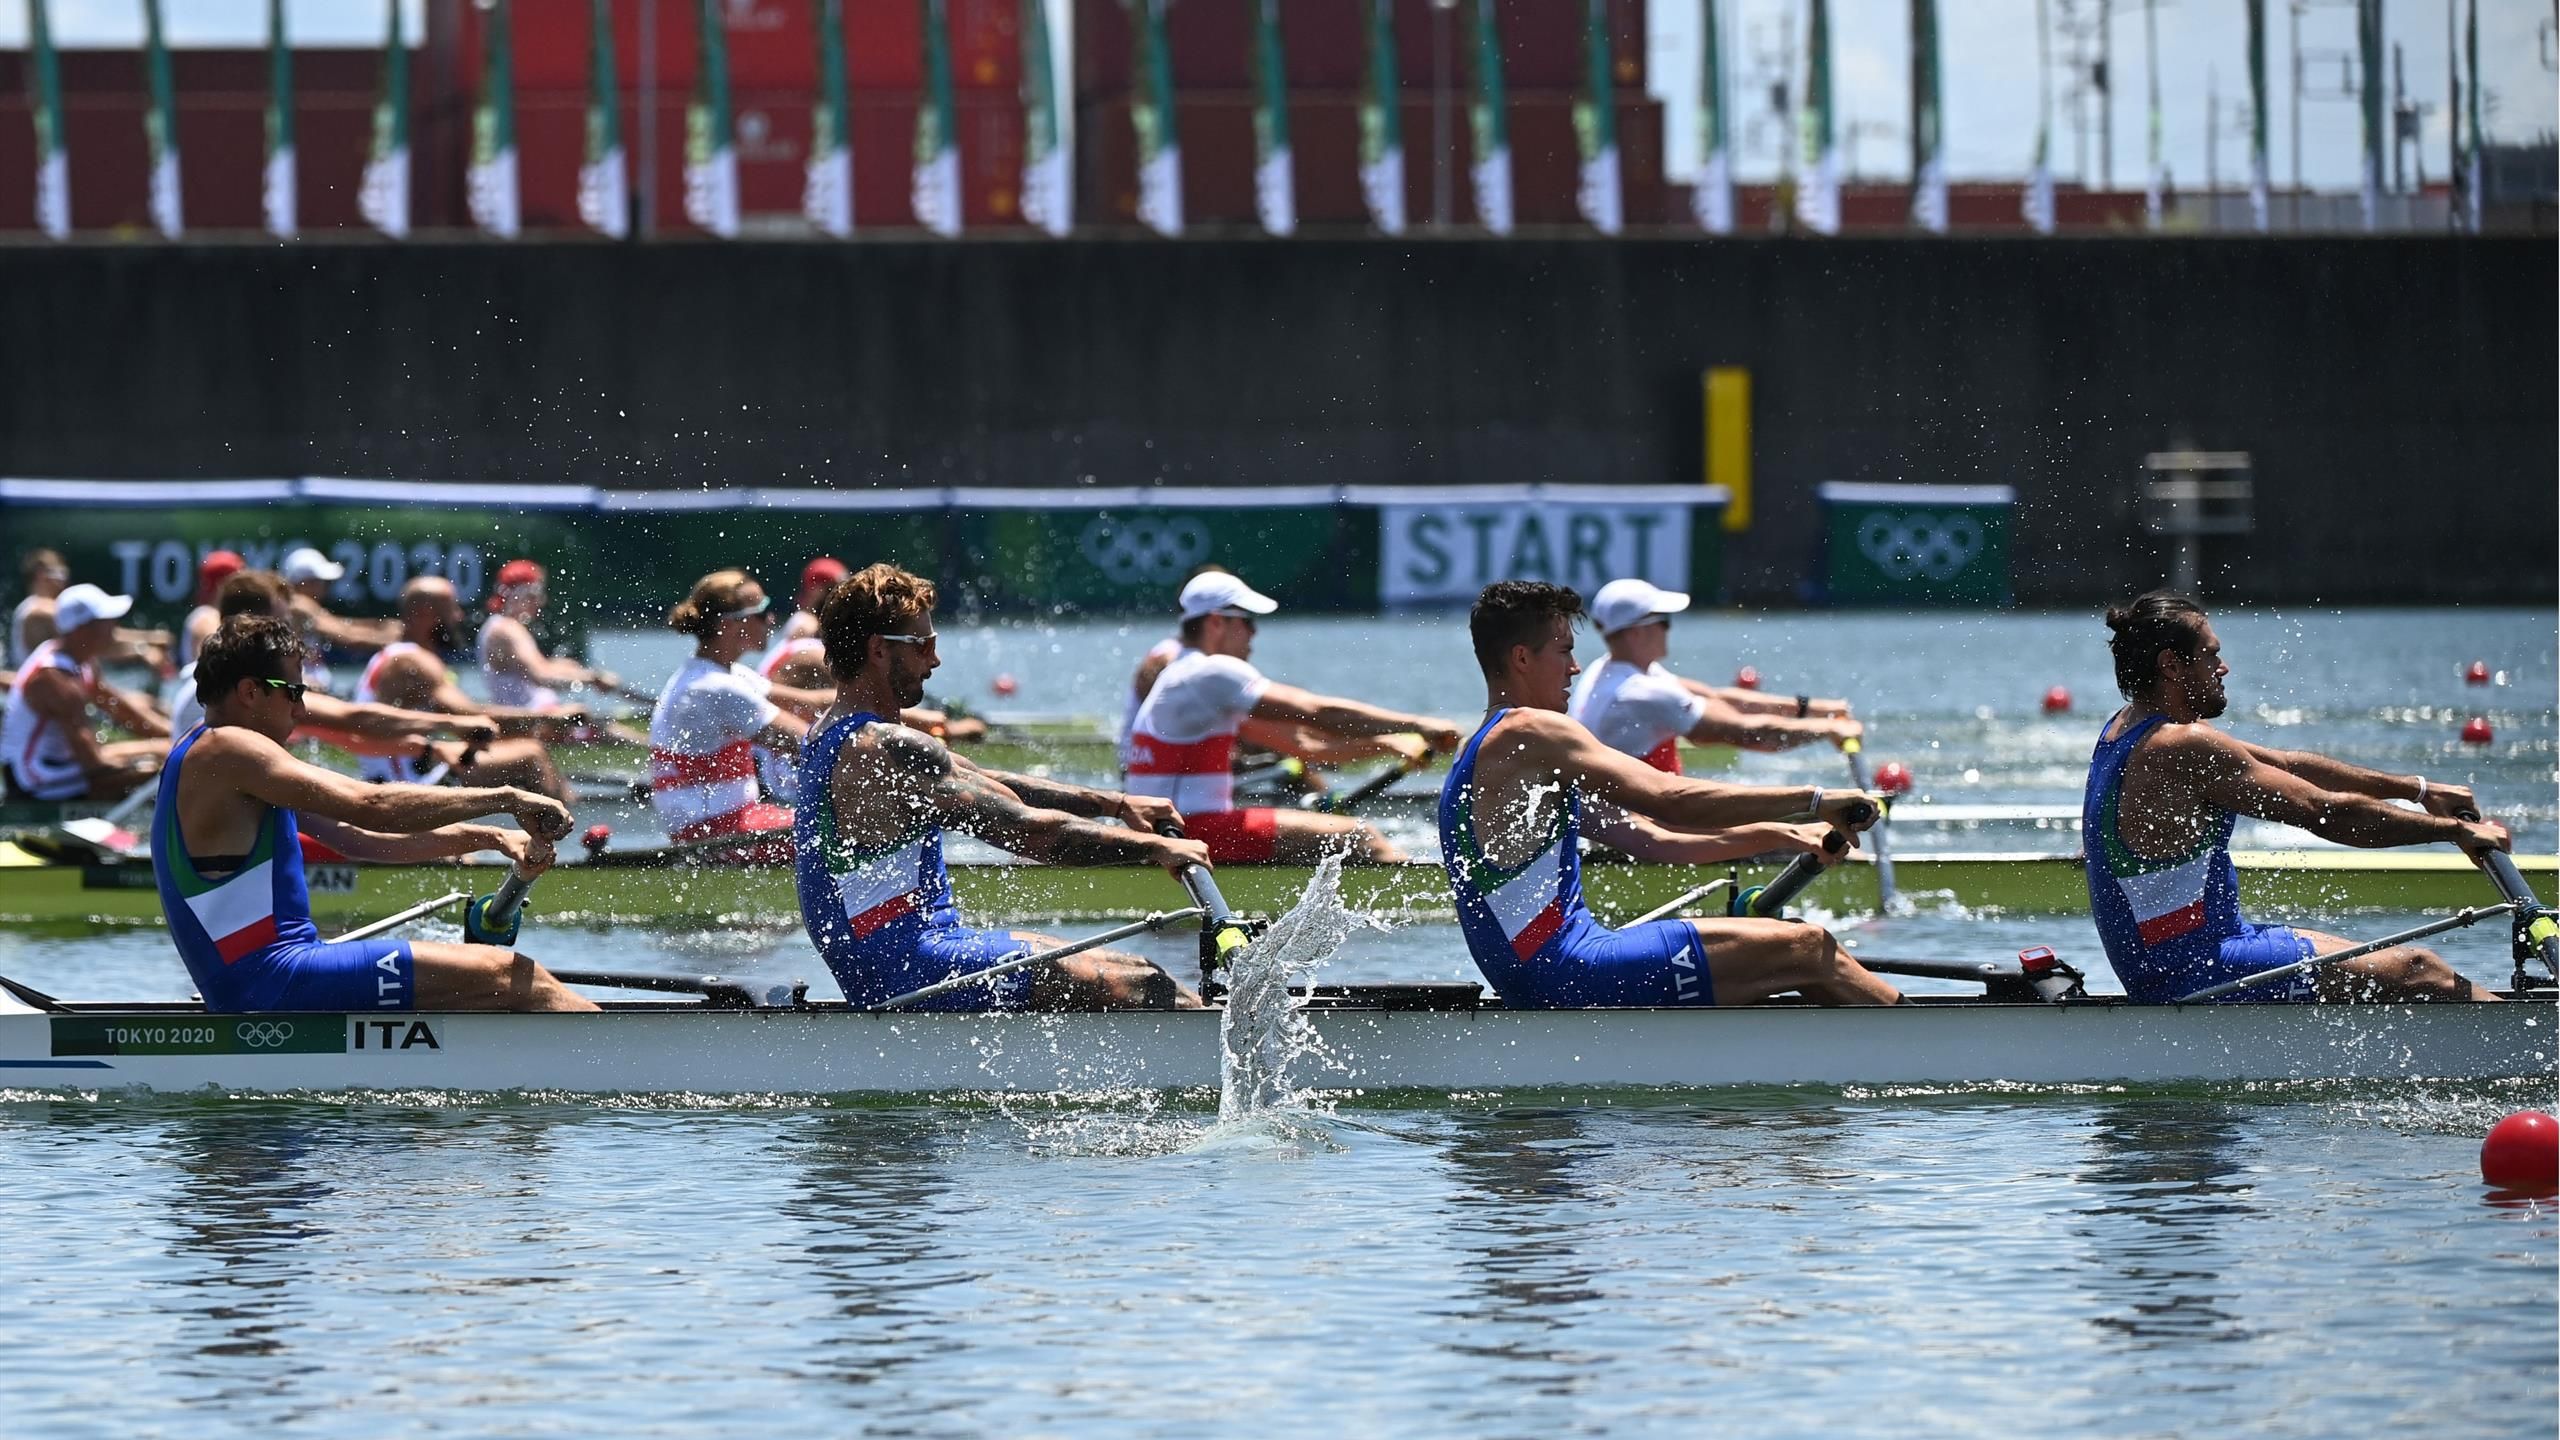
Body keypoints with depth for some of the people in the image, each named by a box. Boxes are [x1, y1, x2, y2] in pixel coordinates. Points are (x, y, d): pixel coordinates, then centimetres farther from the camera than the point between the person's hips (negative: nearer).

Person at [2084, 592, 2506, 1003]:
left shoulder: (2123, 728, 10)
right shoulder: (2183, 746, -21)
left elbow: (2288, 766, 13)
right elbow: (2328, 812, -19)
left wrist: (2419, 789, 12)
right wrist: (2455, 829, -10)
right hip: (2200, 972, -10)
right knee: (2417, 971, -7)